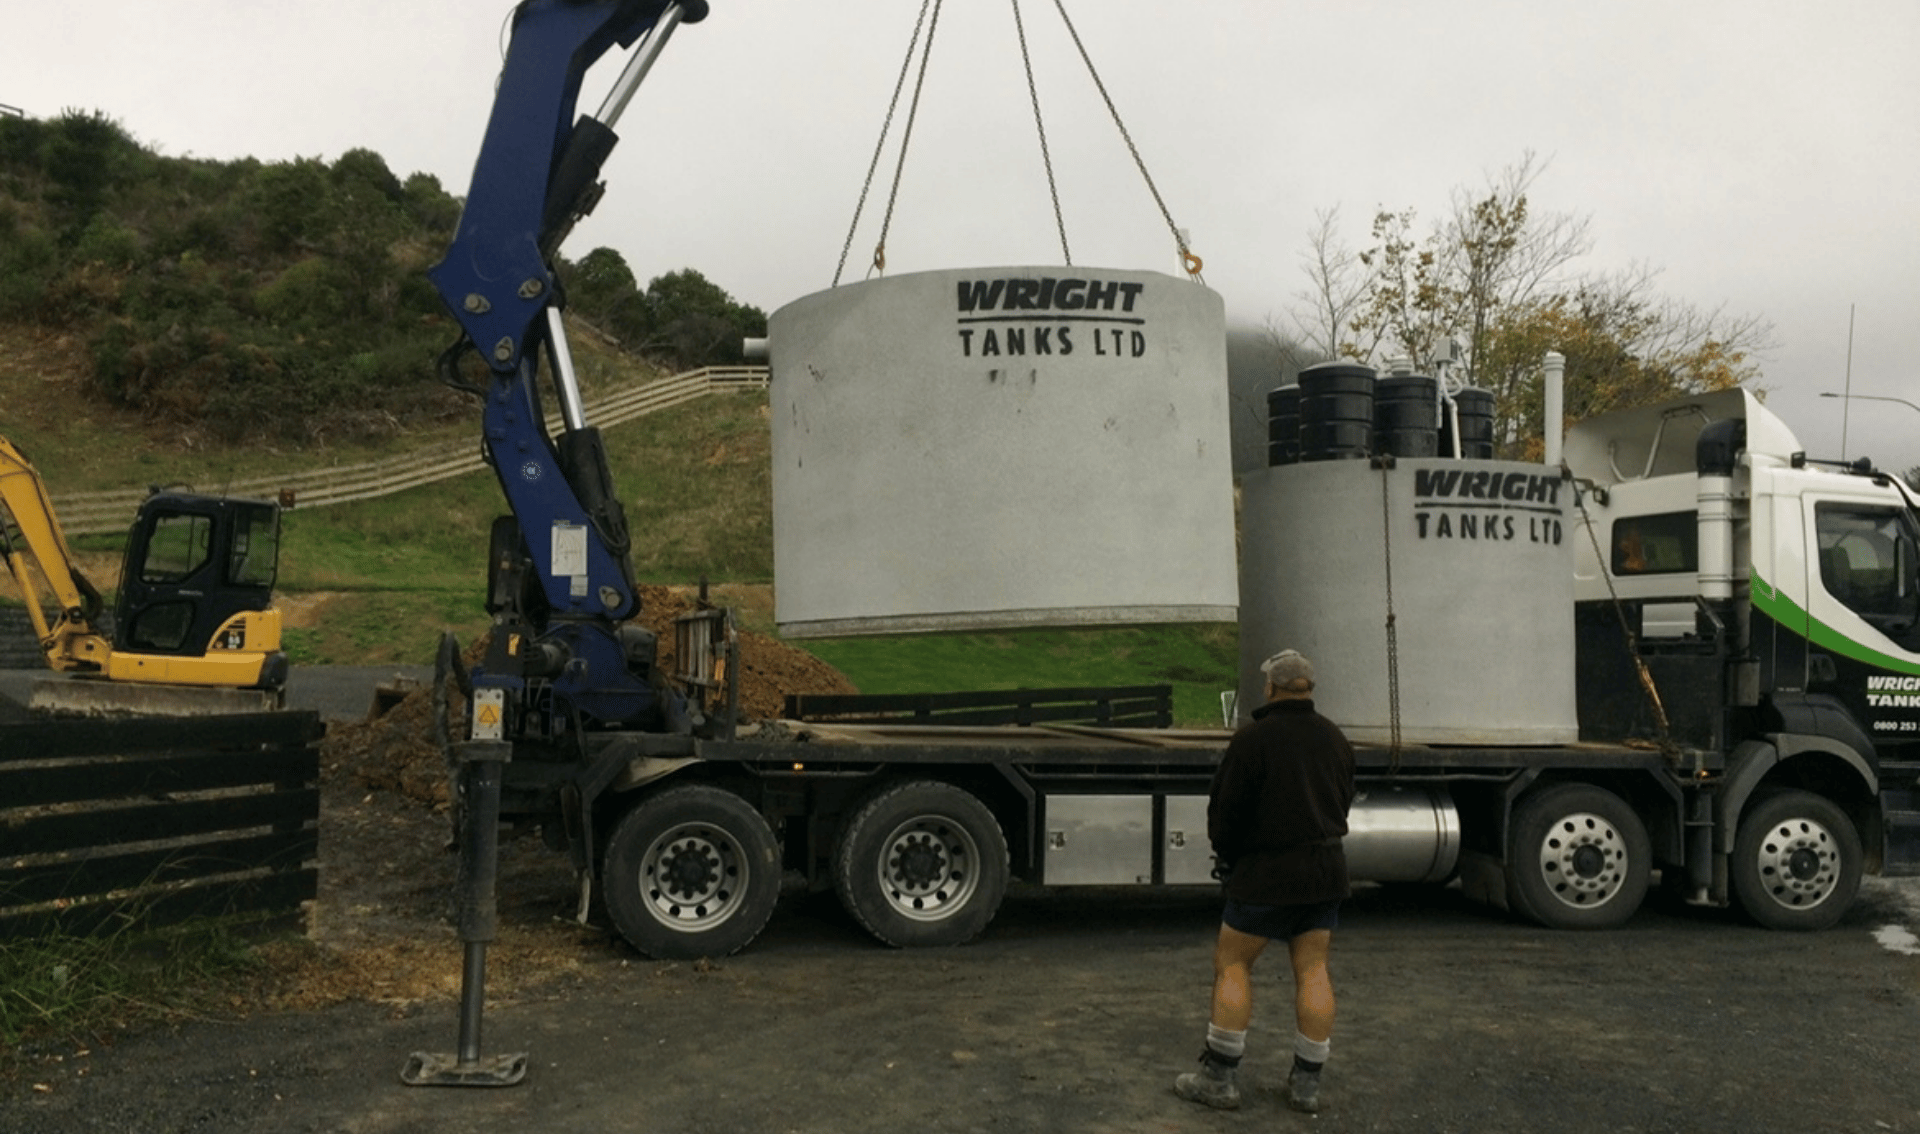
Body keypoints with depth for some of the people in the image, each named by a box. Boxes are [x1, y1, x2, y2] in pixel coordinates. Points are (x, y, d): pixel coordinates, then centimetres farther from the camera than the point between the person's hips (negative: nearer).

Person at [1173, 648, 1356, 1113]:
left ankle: (1219, 1078, 6)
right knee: (1312, 970, 8)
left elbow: (1225, 811, -10)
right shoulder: (1335, 738, 5)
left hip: (1267, 872, -6)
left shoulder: (1253, 739, -15)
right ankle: (1306, 1084, 12)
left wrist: (1227, 853, 9)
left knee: (1233, 963, 5)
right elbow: (1342, 803, 13)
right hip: (1325, 868, 6)